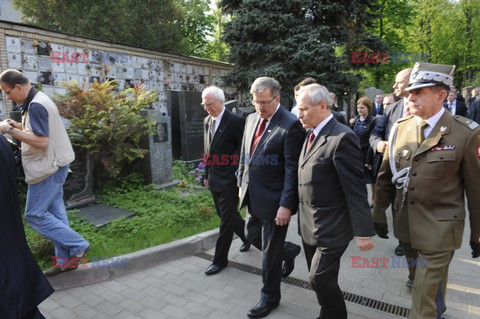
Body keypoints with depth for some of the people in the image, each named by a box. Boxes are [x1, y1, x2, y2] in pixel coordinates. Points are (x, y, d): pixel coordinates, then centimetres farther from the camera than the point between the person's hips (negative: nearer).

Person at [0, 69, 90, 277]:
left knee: (34, 215, -4)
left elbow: (41, 142, -24)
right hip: (52, 165, 10)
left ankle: (77, 246, 2)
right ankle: (66, 259, 16)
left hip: (48, 167, -10)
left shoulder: (35, 106, -18)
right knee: (54, 212, 10)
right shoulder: (37, 100, 14)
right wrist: (19, 126, 12)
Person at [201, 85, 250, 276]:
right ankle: (247, 236, 43)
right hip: (214, 179, 8)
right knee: (226, 215, 19)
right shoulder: (207, 121, 9)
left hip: (229, 180, -8)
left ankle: (220, 259, 16)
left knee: (226, 220, 2)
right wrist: (207, 175, 14)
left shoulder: (235, 121, -14)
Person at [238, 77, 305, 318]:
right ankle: (289, 251, 48)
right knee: (252, 235, 23)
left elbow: (292, 169, -19)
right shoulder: (252, 119, 7)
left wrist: (286, 205, -20)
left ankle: (270, 297, 31)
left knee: (270, 251, 8)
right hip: (253, 196, 8)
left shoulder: (291, 125, -17)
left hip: (273, 198, -7)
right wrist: (242, 183, 14)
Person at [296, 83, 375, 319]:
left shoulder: (342, 138, -18)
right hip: (309, 224, 8)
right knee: (318, 279, 18)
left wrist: (363, 231, -17)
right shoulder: (311, 135, 8)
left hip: (330, 227, -8)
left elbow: (356, 190, -19)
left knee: (321, 279, -2)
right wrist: (302, 216, 14)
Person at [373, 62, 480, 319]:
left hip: (440, 229, -4)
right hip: (407, 225, 5)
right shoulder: (400, 127, -1)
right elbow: (385, 176, 5)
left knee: (424, 295, 2)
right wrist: (379, 213, 8)